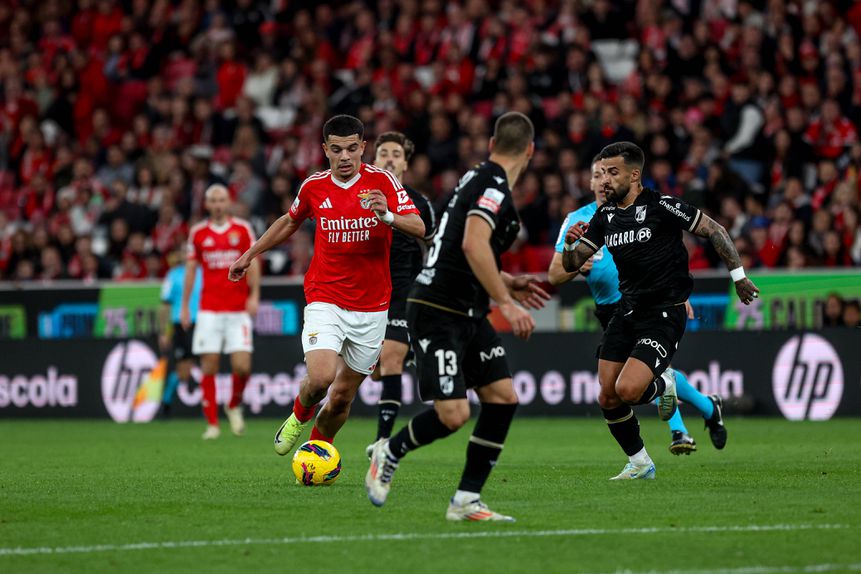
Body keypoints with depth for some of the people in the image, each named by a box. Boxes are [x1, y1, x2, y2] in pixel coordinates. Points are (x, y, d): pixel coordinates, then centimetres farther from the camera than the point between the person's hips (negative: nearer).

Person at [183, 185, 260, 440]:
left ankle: (234, 405, 19)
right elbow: (191, 269, 12)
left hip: (238, 309, -1)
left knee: (242, 366, -10)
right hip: (209, 310, 1)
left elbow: (253, 263, 2)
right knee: (209, 367, -4)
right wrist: (185, 306, 9)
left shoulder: (242, 229, 4)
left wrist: (254, 295, -10)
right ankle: (212, 423, 2)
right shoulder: (198, 233, 8)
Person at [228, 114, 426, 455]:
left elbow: (418, 228, -15)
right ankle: (300, 414, 13)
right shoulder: (314, 187, 0)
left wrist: (388, 215, -35)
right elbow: (290, 221, 21)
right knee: (321, 378, -22)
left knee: (342, 396, 6)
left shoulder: (382, 182, -6)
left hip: (371, 308, 0)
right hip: (324, 300, 0)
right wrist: (250, 255, 26)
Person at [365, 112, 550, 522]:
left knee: (503, 397, 2)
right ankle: (389, 453, 12)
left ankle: (467, 500, 5)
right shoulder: (494, 185, -14)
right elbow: (473, 245, -29)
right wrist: (506, 302, -27)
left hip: (467, 315, 10)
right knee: (453, 414, -16)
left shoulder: (479, 178, 16)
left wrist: (508, 284, 20)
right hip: (438, 314, -10)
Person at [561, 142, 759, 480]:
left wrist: (738, 275, -5)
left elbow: (714, 230, -6)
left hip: (665, 314, -7)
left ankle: (662, 384, 13)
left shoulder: (662, 207, -14)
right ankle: (639, 464, 21)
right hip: (627, 311, 7)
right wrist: (570, 242, -16)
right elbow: (571, 265, 6)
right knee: (608, 399, 1)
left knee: (628, 390, -22)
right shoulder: (605, 216, 5)